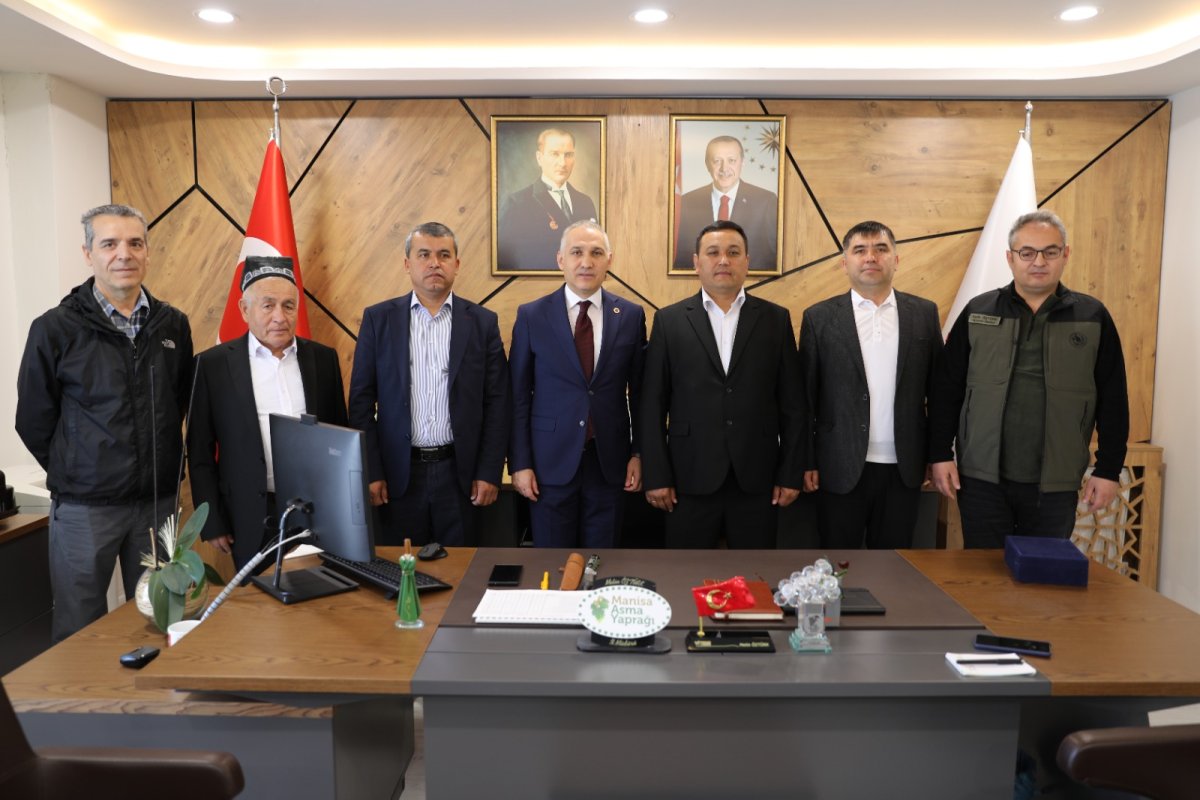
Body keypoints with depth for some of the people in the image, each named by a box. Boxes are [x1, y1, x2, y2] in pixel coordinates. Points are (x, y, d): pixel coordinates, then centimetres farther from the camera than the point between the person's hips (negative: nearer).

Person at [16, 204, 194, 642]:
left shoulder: (173, 324, 3)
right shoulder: (55, 329, -7)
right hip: (85, 507, -3)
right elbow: (33, 421, 0)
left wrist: (164, 469, 8)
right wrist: (75, 475, 5)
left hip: (160, 500, 3)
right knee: (80, 631, 9)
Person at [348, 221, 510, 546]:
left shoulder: (482, 322, 2)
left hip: (460, 471, 0)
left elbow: (496, 403, 1)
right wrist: (370, 472, -3)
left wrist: (489, 473, -3)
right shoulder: (378, 319, 3)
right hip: (398, 472, 0)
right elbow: (361, 400, 2)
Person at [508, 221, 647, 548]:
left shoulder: (631, 315, 2)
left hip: (609, 462, 1)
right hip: (551, 460, -1)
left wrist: (638, 453, 5)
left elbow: (640, 391, 7)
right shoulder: (531, 316, -2)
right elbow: (518, 395, 0)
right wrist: (519, 463, -4)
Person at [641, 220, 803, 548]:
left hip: (757, 478, 1)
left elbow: (791, 403, 4)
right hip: (690, 479, -1)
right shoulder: (669, 320, 3)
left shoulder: (776, 319, 6)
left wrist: (791, 473, 0)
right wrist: (656, 475, -4)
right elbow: (653, 404, 0)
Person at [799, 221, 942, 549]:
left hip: (903, 469, 2)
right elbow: (805, 396, 0)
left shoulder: (924, 313, 5)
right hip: (841, 468, -1)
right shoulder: (819, 317, 0)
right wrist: (807, 462, -2)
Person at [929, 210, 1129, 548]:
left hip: (1056, 483, 1)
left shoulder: (1092, 316, 3)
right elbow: (946, 388, 2)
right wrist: (941, 454, -2)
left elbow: (1113, 400, 4)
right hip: (982, 478, 0)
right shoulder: (978, 312, 2)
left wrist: (1108, 469, 2)